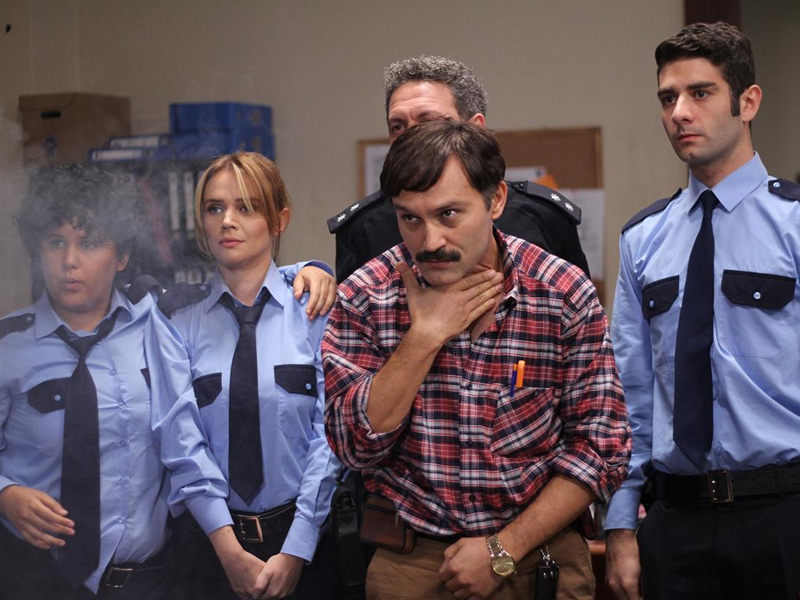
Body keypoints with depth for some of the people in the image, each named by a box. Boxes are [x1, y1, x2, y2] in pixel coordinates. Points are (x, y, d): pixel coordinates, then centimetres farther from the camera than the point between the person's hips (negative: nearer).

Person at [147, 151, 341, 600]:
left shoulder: (314, 309, -2)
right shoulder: (176, 318, 0)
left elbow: (330, 434, -8)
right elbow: (182, 440, -7)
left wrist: (296, 550, -14)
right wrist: (230, 551, -15)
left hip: (304, 533, -1)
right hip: (208, 539, 1)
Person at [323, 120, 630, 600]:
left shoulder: (568, 296, -10)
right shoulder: (363, 300, -8)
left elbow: (601, 446, -9)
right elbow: (357, 446, -14)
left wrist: (503, 550, -14)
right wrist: (425, 336, -21)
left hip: (538, 550, 0)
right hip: (408, 560, 0)